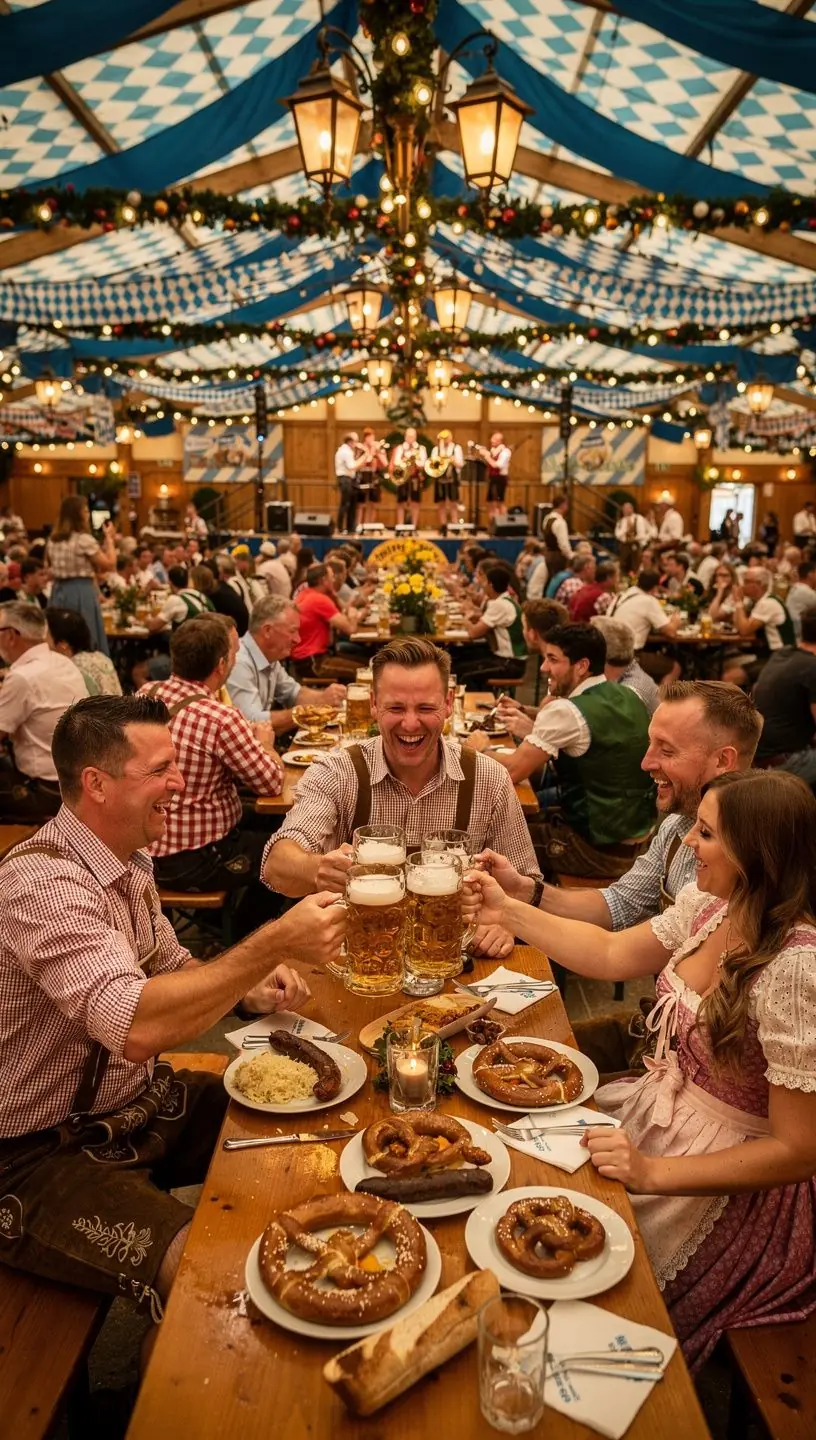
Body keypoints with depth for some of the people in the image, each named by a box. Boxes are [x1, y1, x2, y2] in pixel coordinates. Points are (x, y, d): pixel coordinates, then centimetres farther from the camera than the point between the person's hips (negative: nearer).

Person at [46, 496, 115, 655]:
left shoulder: (52, 540, 9)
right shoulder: (84, 539, -13)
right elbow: (109, 564, -9)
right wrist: (109, 538, 2)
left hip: (59, 592, 7)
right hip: (81, 593, -7)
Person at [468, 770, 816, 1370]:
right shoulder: (709, 905, -8)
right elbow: (612, 954, 8)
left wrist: (654, 1174, -23)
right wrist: (510, 911, 5)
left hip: (734, 1184, -7)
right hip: (662, 1108, 7)